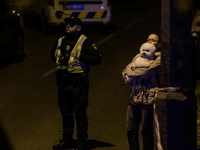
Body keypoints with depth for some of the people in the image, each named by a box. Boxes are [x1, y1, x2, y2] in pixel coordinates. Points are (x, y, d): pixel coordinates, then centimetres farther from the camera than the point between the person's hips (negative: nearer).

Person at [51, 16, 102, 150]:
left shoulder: (84, 42, -8)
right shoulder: (61, 41, 11)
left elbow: (97, 59, -12)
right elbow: (53, 55, 27)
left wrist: (81, 57, -18)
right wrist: (59, 57, 5)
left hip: (78, 84, -6)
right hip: (63, 82, 6)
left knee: (80, 114, 1)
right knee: (66, 113, 15)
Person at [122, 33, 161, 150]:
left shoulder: (159, 58, -2)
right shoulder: (138, 56, 19)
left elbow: (147, 72, -15)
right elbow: (126, 71, 16)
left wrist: (130, 73, -1)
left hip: (148, 98, -6)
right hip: (134, 97, 6)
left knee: (147, 131, 0)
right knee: (131, 130, 8)